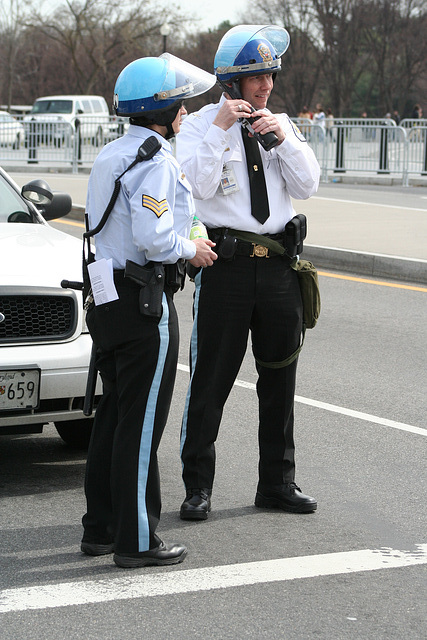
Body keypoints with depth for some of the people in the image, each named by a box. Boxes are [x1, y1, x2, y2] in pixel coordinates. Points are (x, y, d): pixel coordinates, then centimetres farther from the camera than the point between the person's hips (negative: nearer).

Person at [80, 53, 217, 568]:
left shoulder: (111, 155, 14)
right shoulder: (154, 161, -16)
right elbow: (152, 237, -25)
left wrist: (185, 243, 16)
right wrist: (190, 250, -7)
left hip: (109, 299, 9)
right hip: (145, 303, -9)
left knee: (113, 415, 16)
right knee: (140, 423, -3)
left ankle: (100, 528, 23)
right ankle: (136, 540, 2)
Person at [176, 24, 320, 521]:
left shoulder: (281, 124, 12)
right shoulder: (200, 124, -2)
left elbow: (307, 187, 3)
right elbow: (200, 187, -15)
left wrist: (284, 138, -9)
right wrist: (220, 130, -19)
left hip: (278, 263, 5)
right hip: (225, 262, -5)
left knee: (280, 377, 11)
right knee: (211, 378, -3)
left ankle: (278, 483, 23)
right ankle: (197, 488, 6)